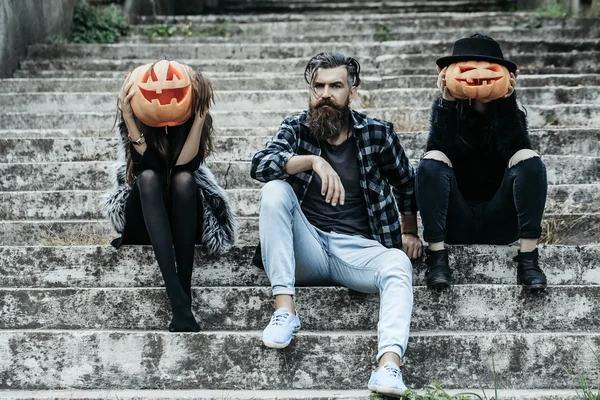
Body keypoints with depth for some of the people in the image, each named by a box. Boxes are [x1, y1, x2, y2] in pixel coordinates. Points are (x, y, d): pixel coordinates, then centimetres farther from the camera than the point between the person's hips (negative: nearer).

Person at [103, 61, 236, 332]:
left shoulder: (195, 115, -14)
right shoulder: (134, 115, -15)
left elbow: (184, 165, -26)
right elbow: (146, 166, -26)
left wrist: (199, 117, -32)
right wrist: (129, 118, -35)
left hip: (185, 216, 0)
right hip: (142, 218, 0)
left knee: (183, 178, -31)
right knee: (149, 176, -33)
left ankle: (184, 294, -38)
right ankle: (179, 301, -47)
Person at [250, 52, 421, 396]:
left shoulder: (378, 133, 7)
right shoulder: (296, 128, 6)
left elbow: (406, 184, 23)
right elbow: (260, 165, -15)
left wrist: (409, 232, 18)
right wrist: (313, 160, -29)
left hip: (359, 249, -1)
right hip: (307, 249, 1)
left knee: (398, 265, -32)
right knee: (275, 190, -24)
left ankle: (390, 363, -56)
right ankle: (284, 308, -29)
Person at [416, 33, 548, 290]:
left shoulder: (510, 114, 2)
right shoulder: (447, 110, 1)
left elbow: (516, 155, -18)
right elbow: (436, 155, -17)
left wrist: (507, 103, -23)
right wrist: (446, 103, -24)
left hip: (500, 223, 1)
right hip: (455, 223, 0)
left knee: (529, 160, -22)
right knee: (431, 162, -25)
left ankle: (528, 259, -27)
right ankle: (437, 259, -29)